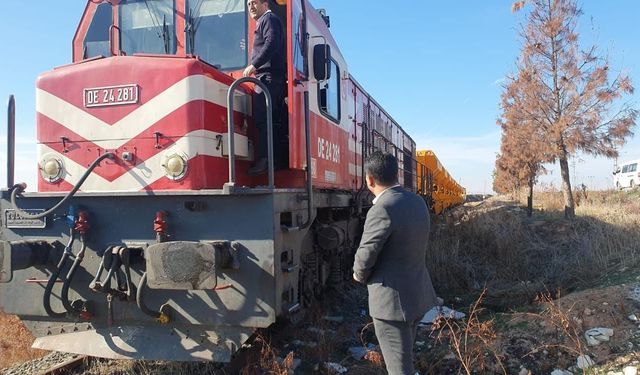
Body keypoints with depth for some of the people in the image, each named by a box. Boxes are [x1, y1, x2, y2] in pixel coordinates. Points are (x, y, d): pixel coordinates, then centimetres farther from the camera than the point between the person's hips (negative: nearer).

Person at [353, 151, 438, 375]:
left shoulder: (382, 210, -23)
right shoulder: (417, 202, 3)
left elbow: (366, 256, -18)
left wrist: (359, 275, 4)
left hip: (393, 300, -8)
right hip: (418, 294, 8)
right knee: (404, 355, 26)